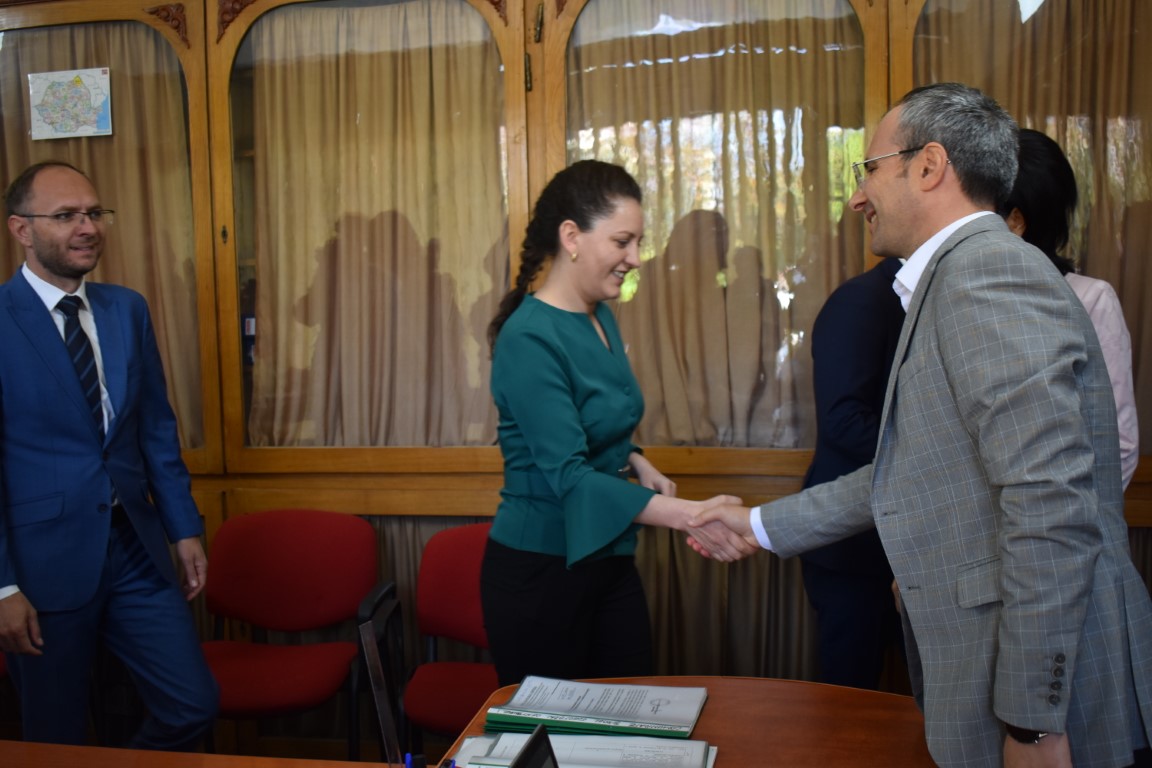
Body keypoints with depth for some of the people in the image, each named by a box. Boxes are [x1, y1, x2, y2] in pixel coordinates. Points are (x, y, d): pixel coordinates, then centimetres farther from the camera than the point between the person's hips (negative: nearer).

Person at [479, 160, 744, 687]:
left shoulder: (600, 318, 5)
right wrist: (685, 514, -36)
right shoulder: (530, 340, -20)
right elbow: (568, 476, -27)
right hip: (539, 570, -8)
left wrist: (638, 464, 0)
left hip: (608, 560, 8)